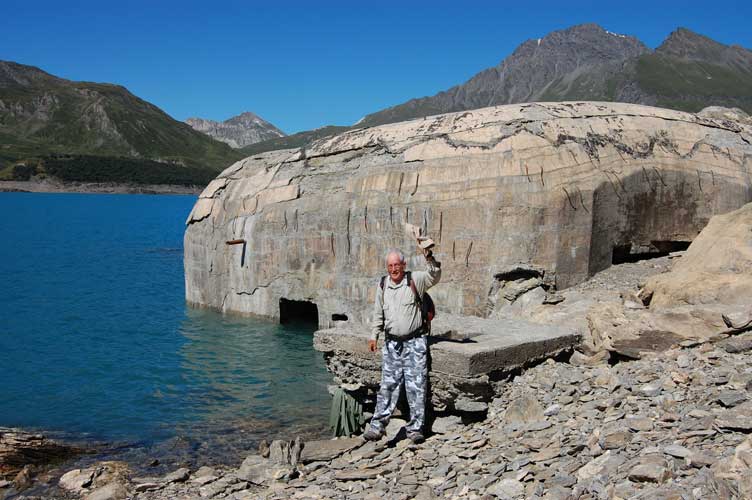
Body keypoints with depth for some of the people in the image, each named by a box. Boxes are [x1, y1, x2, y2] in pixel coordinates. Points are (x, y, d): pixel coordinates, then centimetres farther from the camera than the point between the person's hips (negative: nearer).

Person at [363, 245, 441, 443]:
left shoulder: (415, 280, -6)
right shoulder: (383, 285, 8)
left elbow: (434, 276, -24)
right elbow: (378, 313, 18)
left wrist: (429, 257, -40)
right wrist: (374, 335, 16)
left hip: (414, 342, -3)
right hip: (391, 343, 4)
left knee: (416, 386, 0)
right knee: (388, 385, 6)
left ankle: (415, 429, 10)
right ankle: (377, 426, 10)